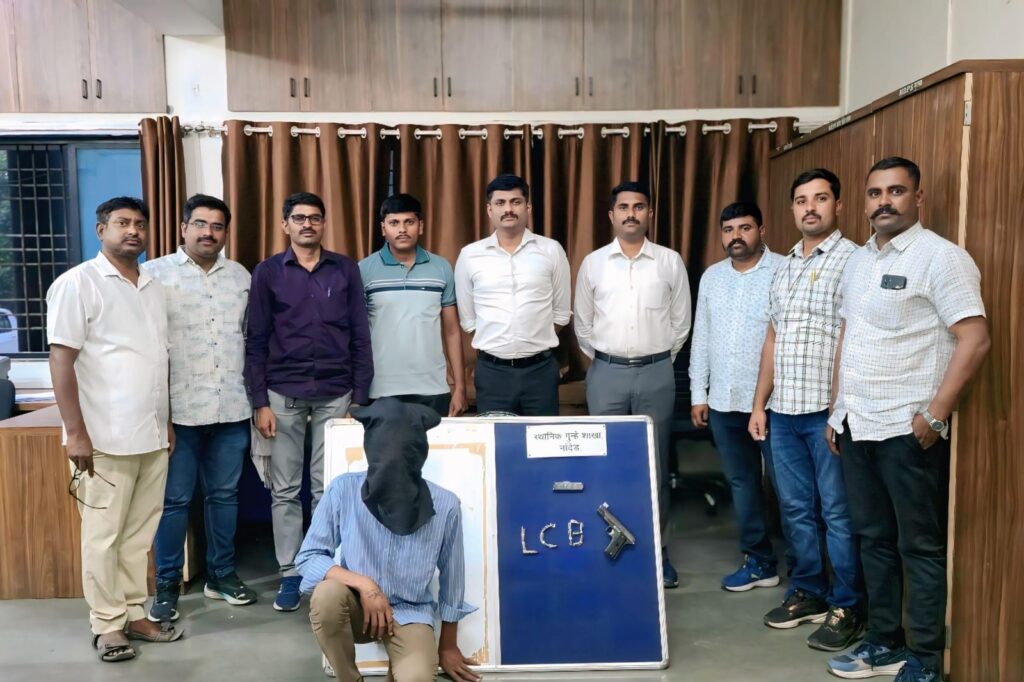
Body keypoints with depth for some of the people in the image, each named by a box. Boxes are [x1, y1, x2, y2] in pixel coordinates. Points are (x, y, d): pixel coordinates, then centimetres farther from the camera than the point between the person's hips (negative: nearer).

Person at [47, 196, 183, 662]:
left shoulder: (153, 288, 14)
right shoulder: (78, 283, -6)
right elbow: (61, 362, -11)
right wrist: (76, 433, -16)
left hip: (152, 436, 6)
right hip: (105, 438, -6)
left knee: (140, 533, 13)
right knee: (103, 535, 4)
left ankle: (134, 614, 24)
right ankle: (107, 625, 16)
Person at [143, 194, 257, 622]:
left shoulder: (241, 277, 10)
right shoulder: (155, 274, -1)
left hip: (231, 409, 4)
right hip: (178, 409, -3)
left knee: (224, 494, 12)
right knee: (174, 499, 4)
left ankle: (221, 575, 26)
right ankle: (167, 586, 18)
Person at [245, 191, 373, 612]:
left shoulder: (346, 270, 5)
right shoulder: (267, 273, 3)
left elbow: (360, 337, 4)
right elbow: (256, 341, 2)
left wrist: (361, 398, 0)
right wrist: (260, 402, -4)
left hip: (335, 394, 0)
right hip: (283, 395, 0)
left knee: (329, 489, 6)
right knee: (285, 490, 6)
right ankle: (290, 574, 17)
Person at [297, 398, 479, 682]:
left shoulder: (445, 506, -17)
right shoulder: (344, 489, -18)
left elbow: (452, 581, -2)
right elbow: (308, 557, -10)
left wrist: (447, 646, 9)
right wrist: (364, 585, -25)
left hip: (410, 615, -1)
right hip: (357, 605, 1)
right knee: (327, 594, -32)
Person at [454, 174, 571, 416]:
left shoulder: (552, 251, 1)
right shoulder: (469, 255, 2)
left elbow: (561, 313, 7)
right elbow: (468, 319, 9)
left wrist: (536, 346, 7)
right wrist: (494, 351, 9)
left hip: (540, 369, 0)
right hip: (491, 371, 0)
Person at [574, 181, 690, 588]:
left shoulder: (670, 262, 3)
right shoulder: (593, 263, 4)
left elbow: (681, 321, 8)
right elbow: (583, 324, 11)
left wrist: (659, 360, 8)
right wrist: (602, 360, 10)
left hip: (656, 374, 0)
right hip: (606, 374, 1)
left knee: (655, 466, 7)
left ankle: (657, 552, 18)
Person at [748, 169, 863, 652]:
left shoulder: (852, 260, -5)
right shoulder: (783, 268, 16)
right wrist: (759, 404, 15)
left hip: (828, 410, -6)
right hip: (784, 411, 7)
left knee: (838, 513, 2)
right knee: (796, 509, 14)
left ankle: (846, 607, 15)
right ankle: (807, 593, 27)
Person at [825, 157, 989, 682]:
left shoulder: (939, 257, -9)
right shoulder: (857, 261, 14)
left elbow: (974, 338, -15)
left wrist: (935, 416, -17)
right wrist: (837, 410, 16)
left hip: (908, 430, -7)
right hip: (856, 427, 7)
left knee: (920, 546, 4)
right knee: (873, 539, 15)